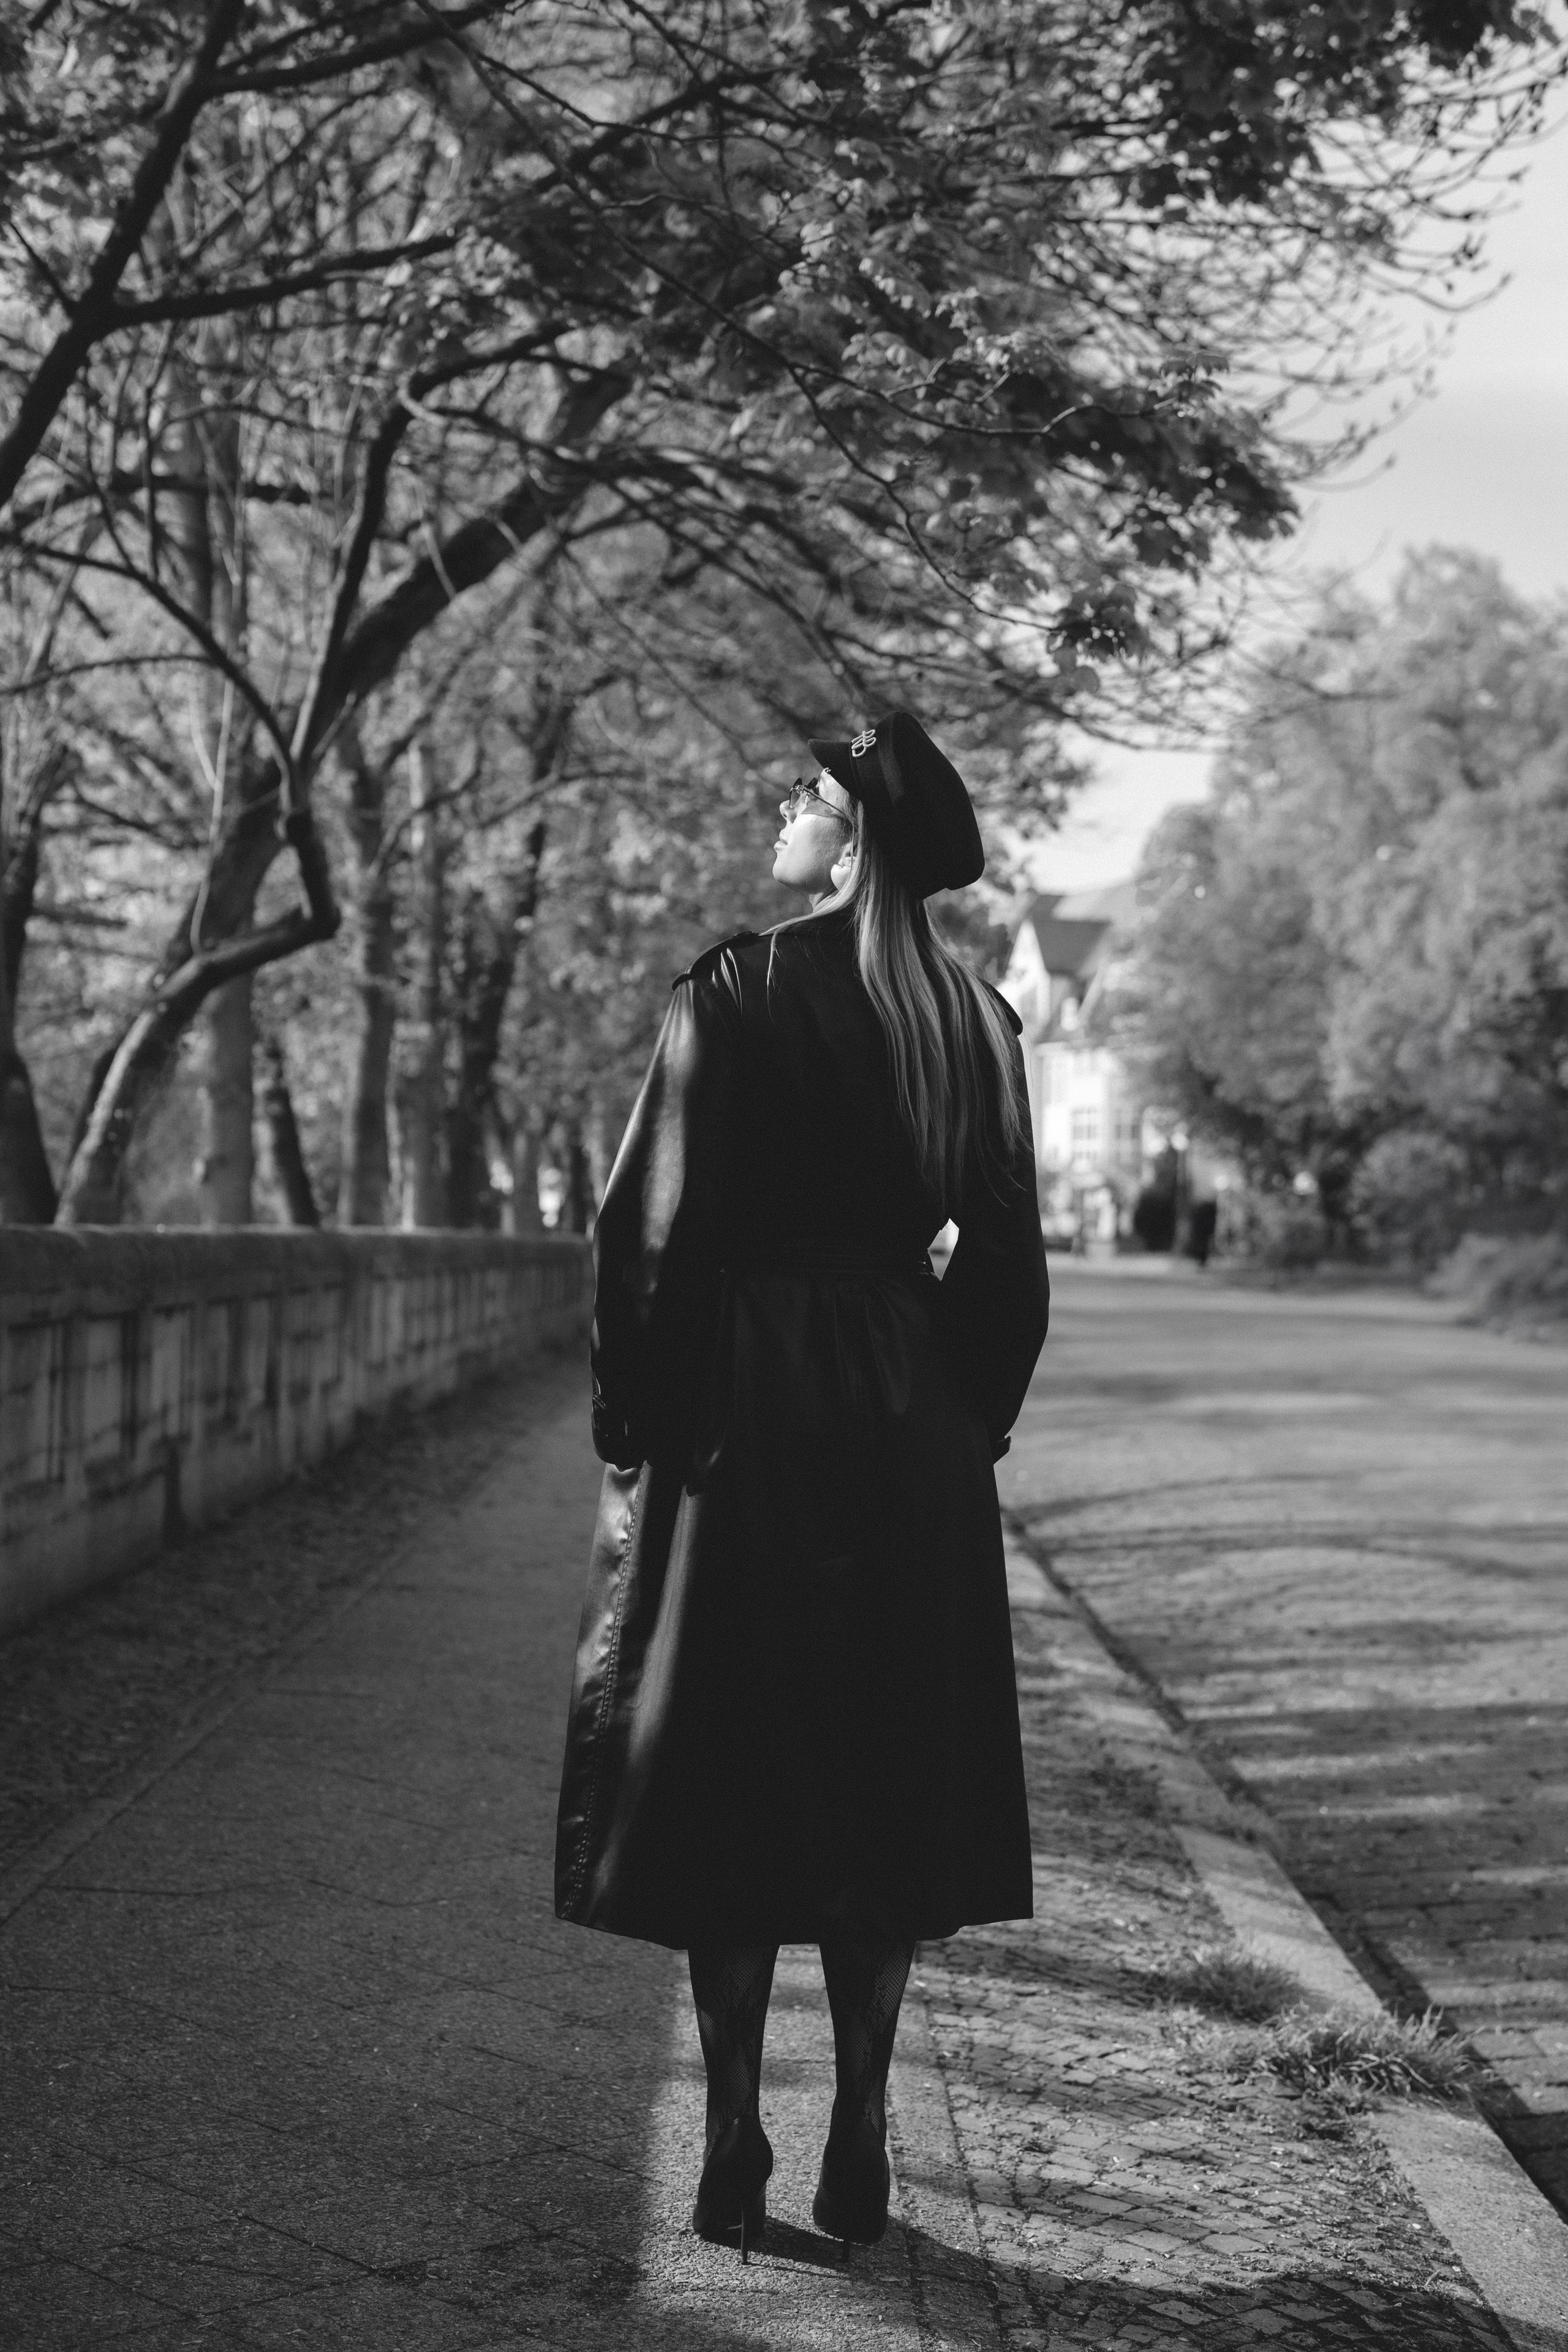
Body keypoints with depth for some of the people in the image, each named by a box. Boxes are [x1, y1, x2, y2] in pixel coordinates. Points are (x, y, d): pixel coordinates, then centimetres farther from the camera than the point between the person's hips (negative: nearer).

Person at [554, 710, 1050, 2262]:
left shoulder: (730, 998, -10)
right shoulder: (976, 1024, 4)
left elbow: (653, 1232, -10)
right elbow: (1006, 1262, 8)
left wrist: (631, 1437, -2)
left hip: (745, 1419, -4)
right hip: (912, 1432, 4)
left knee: (730, 1779, 5)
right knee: (889, 1778, 10)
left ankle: (734, 2157, 9)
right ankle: (858, 2152, 16)